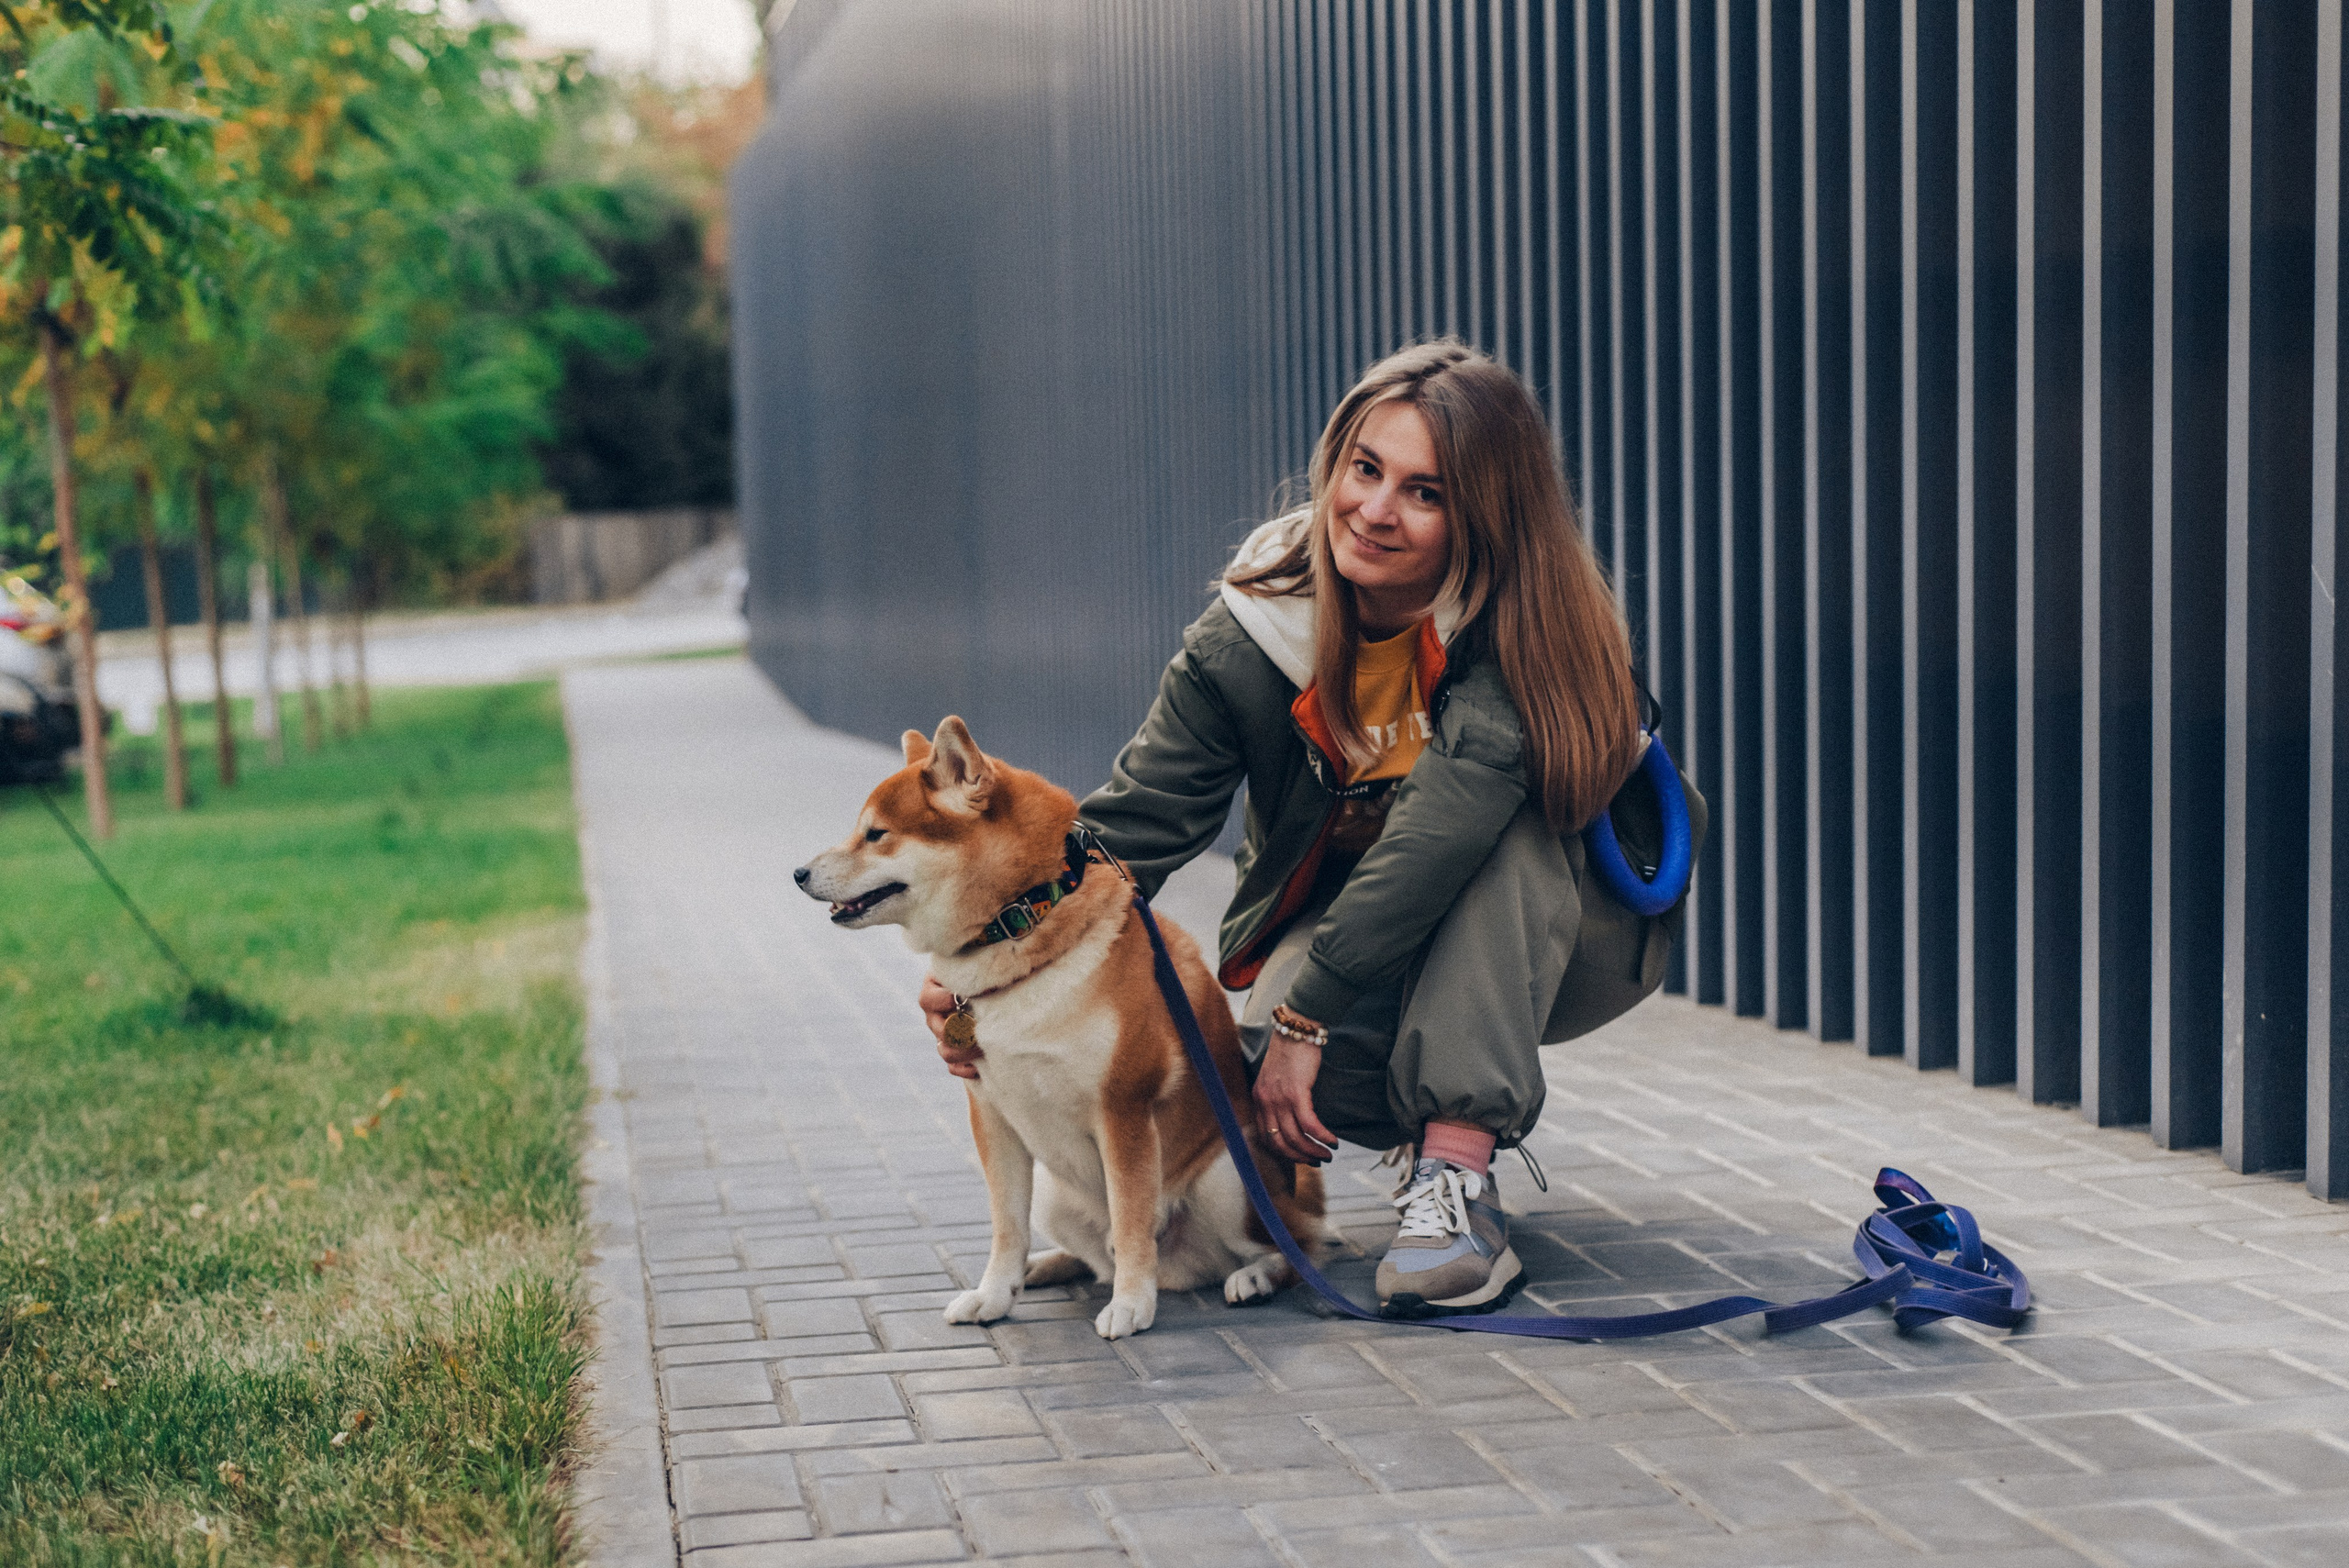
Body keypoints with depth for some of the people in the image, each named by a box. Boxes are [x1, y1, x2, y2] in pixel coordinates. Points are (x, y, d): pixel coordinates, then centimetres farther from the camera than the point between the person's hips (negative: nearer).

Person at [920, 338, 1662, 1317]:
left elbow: (1442, 834, -37)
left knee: (1501, 822, -36)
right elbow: (1132, 823, -18)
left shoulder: (1522, 630, -25)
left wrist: (1305, 1013, -40)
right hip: (1320, 922, 1)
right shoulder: (1251, 634, -15)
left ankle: (1455, 1175, -34)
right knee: (1320, 1063, -34)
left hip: (1509, 940, -1)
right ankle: (1418, 1118, 3)